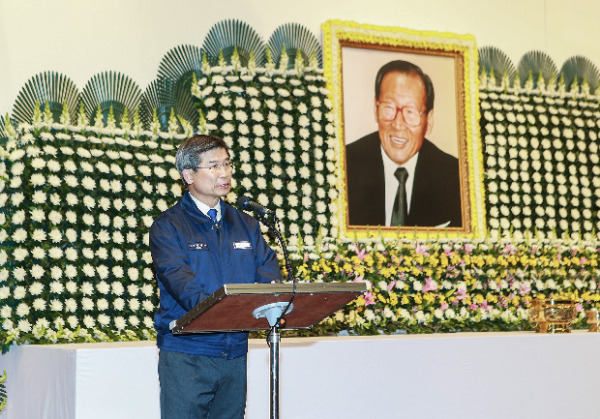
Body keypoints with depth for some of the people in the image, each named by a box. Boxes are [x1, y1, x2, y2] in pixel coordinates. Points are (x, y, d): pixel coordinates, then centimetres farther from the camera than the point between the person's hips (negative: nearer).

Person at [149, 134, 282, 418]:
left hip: (235, 354, 5)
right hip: (186, 355, -5)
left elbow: (268, 267, 3)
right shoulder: (167, 226, -3)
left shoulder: (245, 225, 14)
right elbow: (179, 280, -18)